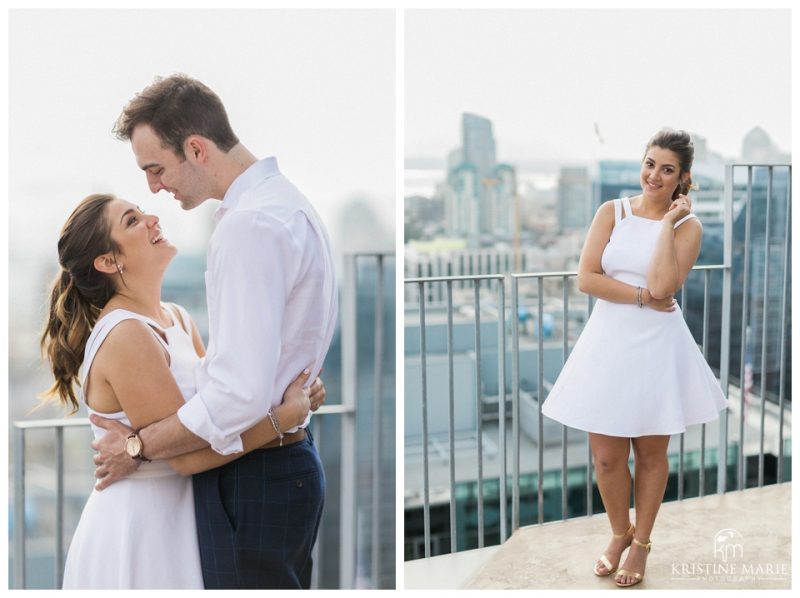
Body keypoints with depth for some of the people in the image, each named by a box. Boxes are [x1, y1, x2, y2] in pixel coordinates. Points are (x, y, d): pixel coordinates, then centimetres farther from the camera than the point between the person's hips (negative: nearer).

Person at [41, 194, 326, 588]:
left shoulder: (176, 318, 6)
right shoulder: (125, 336, -21)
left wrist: (293, 390, -9)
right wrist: (289, 413, -21)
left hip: (174, 513, 8)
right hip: (137, 524, -8)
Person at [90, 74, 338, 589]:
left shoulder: (248, 226, -21)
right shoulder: (284, 200, 12)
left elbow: (240, 396, -26)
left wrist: (138, 447, -14)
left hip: (251, 476, -10)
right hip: (292, 461, 10)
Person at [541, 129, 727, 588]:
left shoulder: (688, 226, -1)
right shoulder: (613, 212, 2)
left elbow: (663, 285, -18)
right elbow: (586, 278, -7)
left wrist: (669, 221, -12)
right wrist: (643, 298, -13)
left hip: (658, 347, -1)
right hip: (609, 342, 1)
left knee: (650, 451, 11)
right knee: (607, 455, 6)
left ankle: (641, 541, 31)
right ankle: (620, 533, 32)